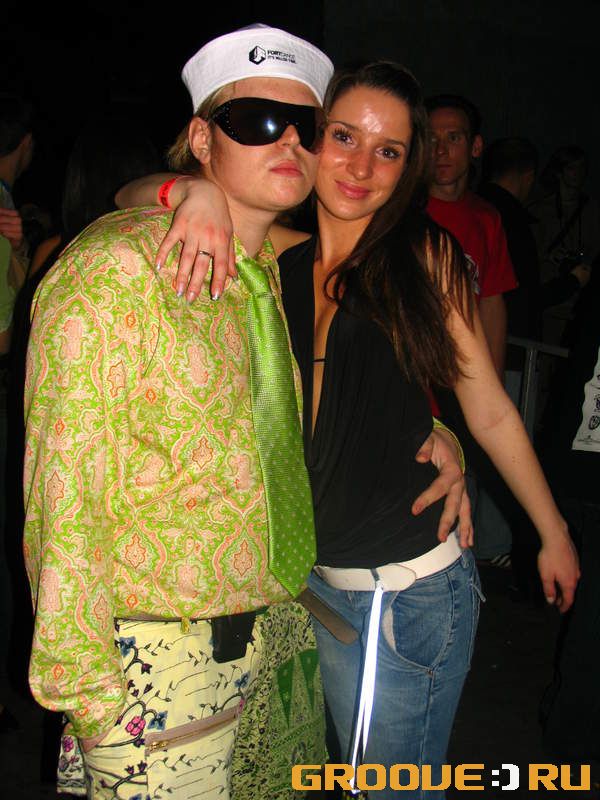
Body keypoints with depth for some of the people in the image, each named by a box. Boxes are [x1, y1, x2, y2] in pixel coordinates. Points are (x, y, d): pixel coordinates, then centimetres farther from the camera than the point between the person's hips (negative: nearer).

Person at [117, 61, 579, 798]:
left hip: (414, 585, -3)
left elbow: (490, 412, -1)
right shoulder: (278, 255, 0)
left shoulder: (425, 257, -7)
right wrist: (199, 191, -23)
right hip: (315, 580, 3)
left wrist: (553, 535, 7)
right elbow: (131, 198, -1)